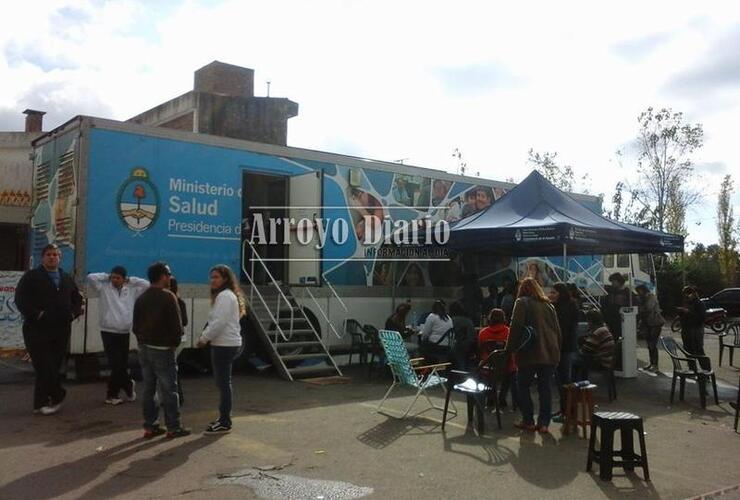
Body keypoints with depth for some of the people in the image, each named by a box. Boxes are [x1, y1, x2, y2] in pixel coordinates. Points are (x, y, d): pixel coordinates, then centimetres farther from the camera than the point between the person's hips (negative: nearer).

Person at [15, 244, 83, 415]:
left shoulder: (67, 279, 16)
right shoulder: (32, 276, 0)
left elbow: (77, 299, 24)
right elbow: (21, 299, -8)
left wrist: (73, 313, 7)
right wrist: (36, 314, -16)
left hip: (61, 330, 5)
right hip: (37, 330, -5)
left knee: (54, 367, 6)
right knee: (44, 367, -9)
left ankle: (41, 403, 16)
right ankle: (57, 395, 6)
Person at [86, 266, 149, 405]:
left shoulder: (131, 290, 7)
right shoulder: (104, 288, 0)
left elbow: (147, 284, 4)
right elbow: (90, 277, -9)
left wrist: (129, 280, 5)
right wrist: (107, 276, 0)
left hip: (124, 333, 3)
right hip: (108, 332, -3)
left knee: (121, 365, 6)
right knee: (116, 365, -7)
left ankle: (112, 395, 18)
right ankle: (129, 386, 16)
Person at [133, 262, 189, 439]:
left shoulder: (141, 298, 11)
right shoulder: (168, 297, -13)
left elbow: (136, 325, 14)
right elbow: (176, 324, -15)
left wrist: (142, 340, 16)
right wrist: (175, 342, -1)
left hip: (144, 348, 7)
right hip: (162, 349, -7)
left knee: (148, 388, 11)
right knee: (168, 389, -1)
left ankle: (150, 426, 15)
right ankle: (173, 427, 3)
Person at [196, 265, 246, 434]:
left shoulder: (224, 296, -14)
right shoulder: (228, 295, 20)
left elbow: (219, 322, -20)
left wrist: (204, 338, -11)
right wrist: (206, 336, 11)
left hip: (225, 345, -11)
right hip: (228, 344, 11)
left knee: (223, 383, -6)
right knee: (223, 382, 16)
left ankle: (225, 423, 0)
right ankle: (224, 419, 24)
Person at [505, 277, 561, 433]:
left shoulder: (522, 302, -2)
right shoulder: (548, 305, 16)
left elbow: (516, 327, -11)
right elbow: (557, 330, 16)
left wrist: (510, 349, -6)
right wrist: (557, 349, 19)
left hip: (530, 353, -5)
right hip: (550, 353, 5)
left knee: (523, 385, 8)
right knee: (545, 387, 9)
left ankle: (528, 421, 9)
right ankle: (544, 423, 7)